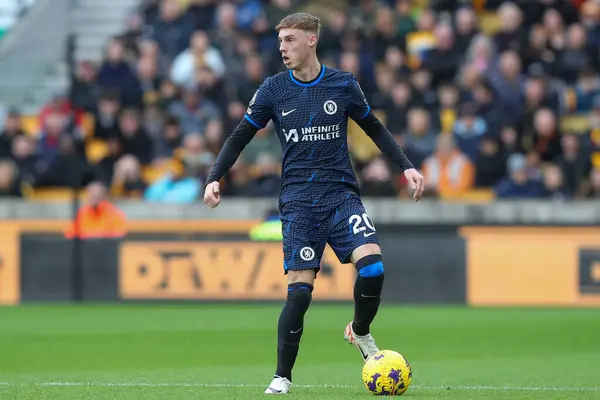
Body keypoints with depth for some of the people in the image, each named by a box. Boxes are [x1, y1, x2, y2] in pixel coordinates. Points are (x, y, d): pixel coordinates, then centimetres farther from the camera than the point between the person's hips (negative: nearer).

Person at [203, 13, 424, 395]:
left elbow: (375, 128, 15)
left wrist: (406, 166, 7)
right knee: (300, 290, -10)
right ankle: (282, 377, 3)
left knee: (372, 266, -21)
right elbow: (241, 136, 8)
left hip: (342, 195, 1)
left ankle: (360, 332, 9)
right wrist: (215, 178, -5)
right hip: (298, 202, -1)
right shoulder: (273, 90, 2)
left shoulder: (343, 84, 3)